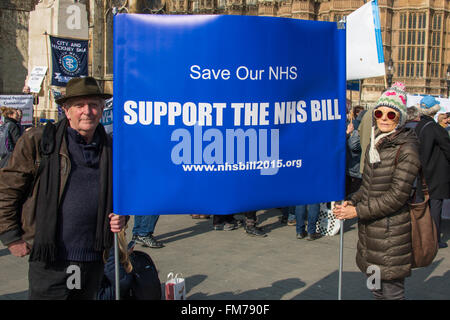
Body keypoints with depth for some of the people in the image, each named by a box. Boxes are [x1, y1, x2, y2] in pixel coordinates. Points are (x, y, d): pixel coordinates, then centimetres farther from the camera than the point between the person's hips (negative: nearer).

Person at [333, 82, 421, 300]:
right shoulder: (375, 145, 11)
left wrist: (358, 211, -16)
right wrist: (351, 202, 1)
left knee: (391, 291, -1)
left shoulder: (406, 149, -13)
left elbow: (397, 196, -17)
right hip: (369, 230, 8)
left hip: (392, 233, -7)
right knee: (376, 290, 16)